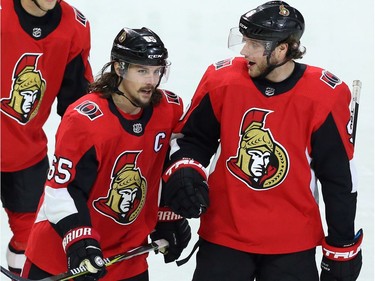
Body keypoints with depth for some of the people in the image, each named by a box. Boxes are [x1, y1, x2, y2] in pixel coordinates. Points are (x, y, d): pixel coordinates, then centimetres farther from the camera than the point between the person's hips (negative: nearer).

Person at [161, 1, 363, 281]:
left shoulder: (323, 98, -11)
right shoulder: (222, 81, -7)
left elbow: (339, 179, -4)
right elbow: (193, 137, 8)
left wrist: (343, 248, -1)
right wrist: (184, 172, -13)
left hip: (292, 245, -1)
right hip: (223, 234, 1)